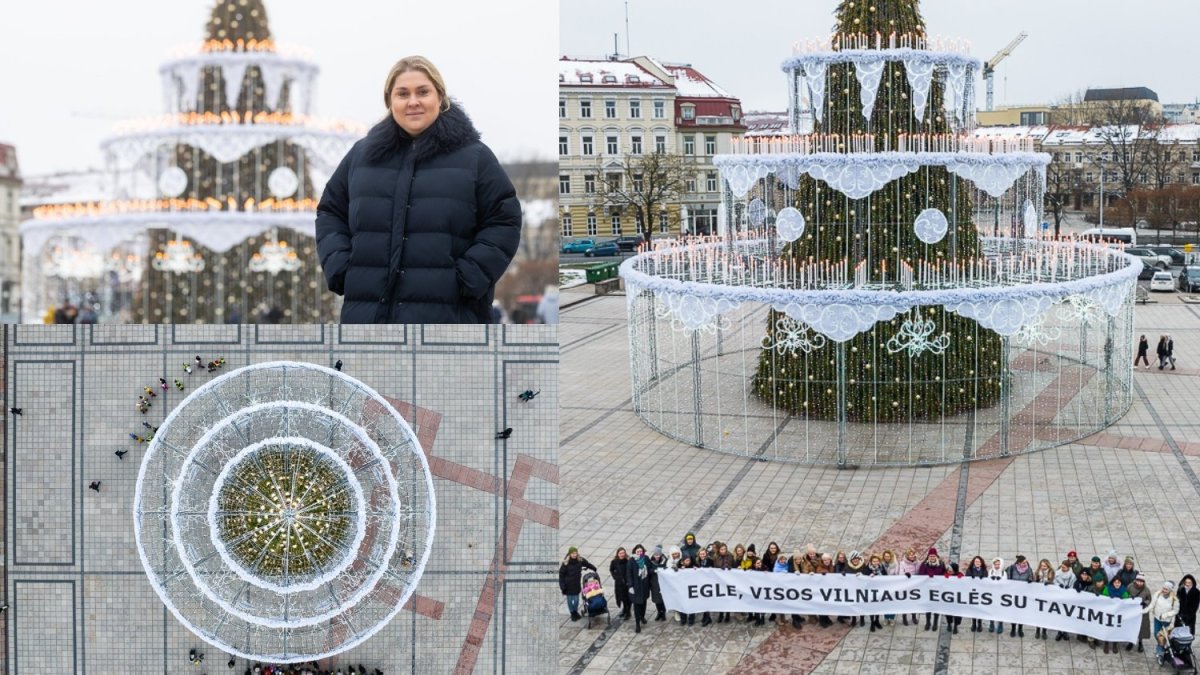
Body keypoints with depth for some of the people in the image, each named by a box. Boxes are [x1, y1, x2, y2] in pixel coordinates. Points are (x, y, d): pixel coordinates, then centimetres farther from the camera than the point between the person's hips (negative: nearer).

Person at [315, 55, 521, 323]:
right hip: (369, 314, 3)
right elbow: (330, 212, 21)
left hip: (446, 319, -3)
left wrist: (469, 278, -10)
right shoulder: (363, 154, 14)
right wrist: (339, 267, 4)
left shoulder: (474, 157, 4)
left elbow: (504, 221, 2)